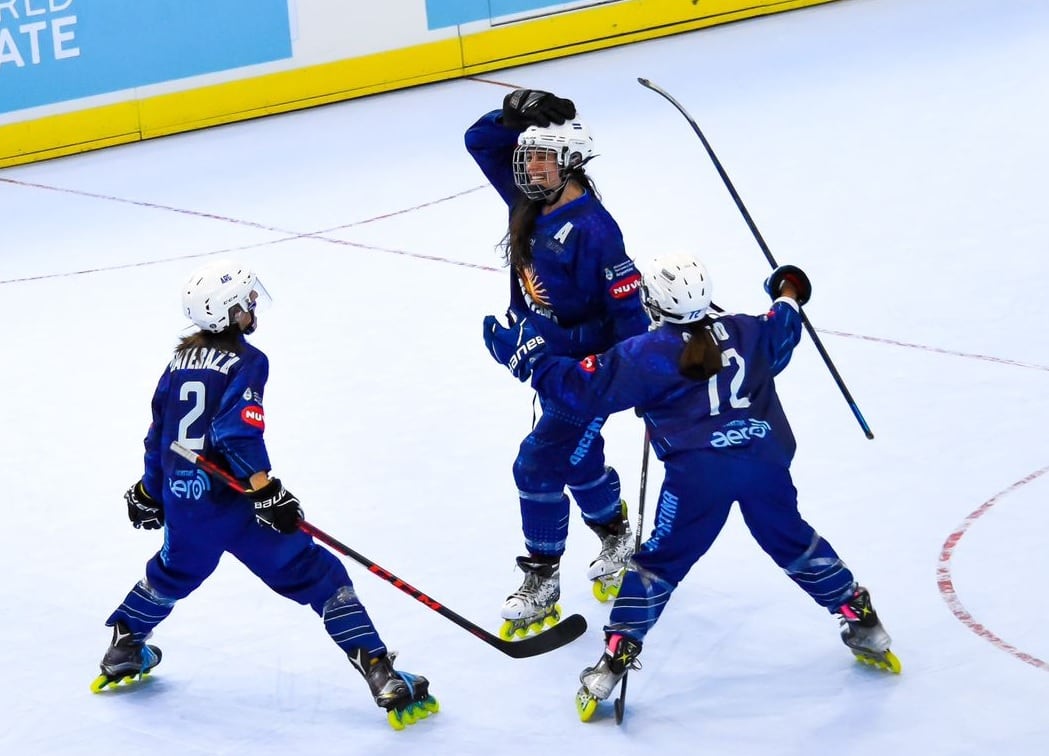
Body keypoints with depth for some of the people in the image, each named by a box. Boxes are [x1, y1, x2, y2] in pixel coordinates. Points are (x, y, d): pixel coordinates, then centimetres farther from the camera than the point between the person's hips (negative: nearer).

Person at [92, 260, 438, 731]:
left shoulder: (179, 361, 11)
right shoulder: (245, 361, -10)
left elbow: (158, 433, 17)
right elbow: (238, 431, -22)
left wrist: (150, 490, 27)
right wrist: (266, 491, -22)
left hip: (182, 502, 6)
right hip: (233, 504, -6)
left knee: (172, 573, 35)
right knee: (319, 578, -3)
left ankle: (122, 653, 46)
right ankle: (383, 680, -12)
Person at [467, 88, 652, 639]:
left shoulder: (592, 227, -25)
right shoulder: (529, 203, -2)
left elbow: (629, 304, -24)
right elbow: (481, 142, 5)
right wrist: (515, 116, -14)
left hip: (589, 370, -8)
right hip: (547, 362, 8)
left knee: (540, 465, -10)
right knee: (579, 460, 22)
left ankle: (540, 586, 2)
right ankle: (617, 541, 44)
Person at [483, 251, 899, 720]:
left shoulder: (646, 355, 0)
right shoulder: (745, 332, 13)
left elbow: (585, 389, 0)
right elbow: (782, 331, 35)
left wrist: (527, 357, 11)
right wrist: (789, 295, 57)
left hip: (699, 471, -4)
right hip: (764, 456, 4)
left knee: (660, 561, 6)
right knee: (794, 543, 23)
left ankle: (617, 657, 2)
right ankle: (863, 625, 32)